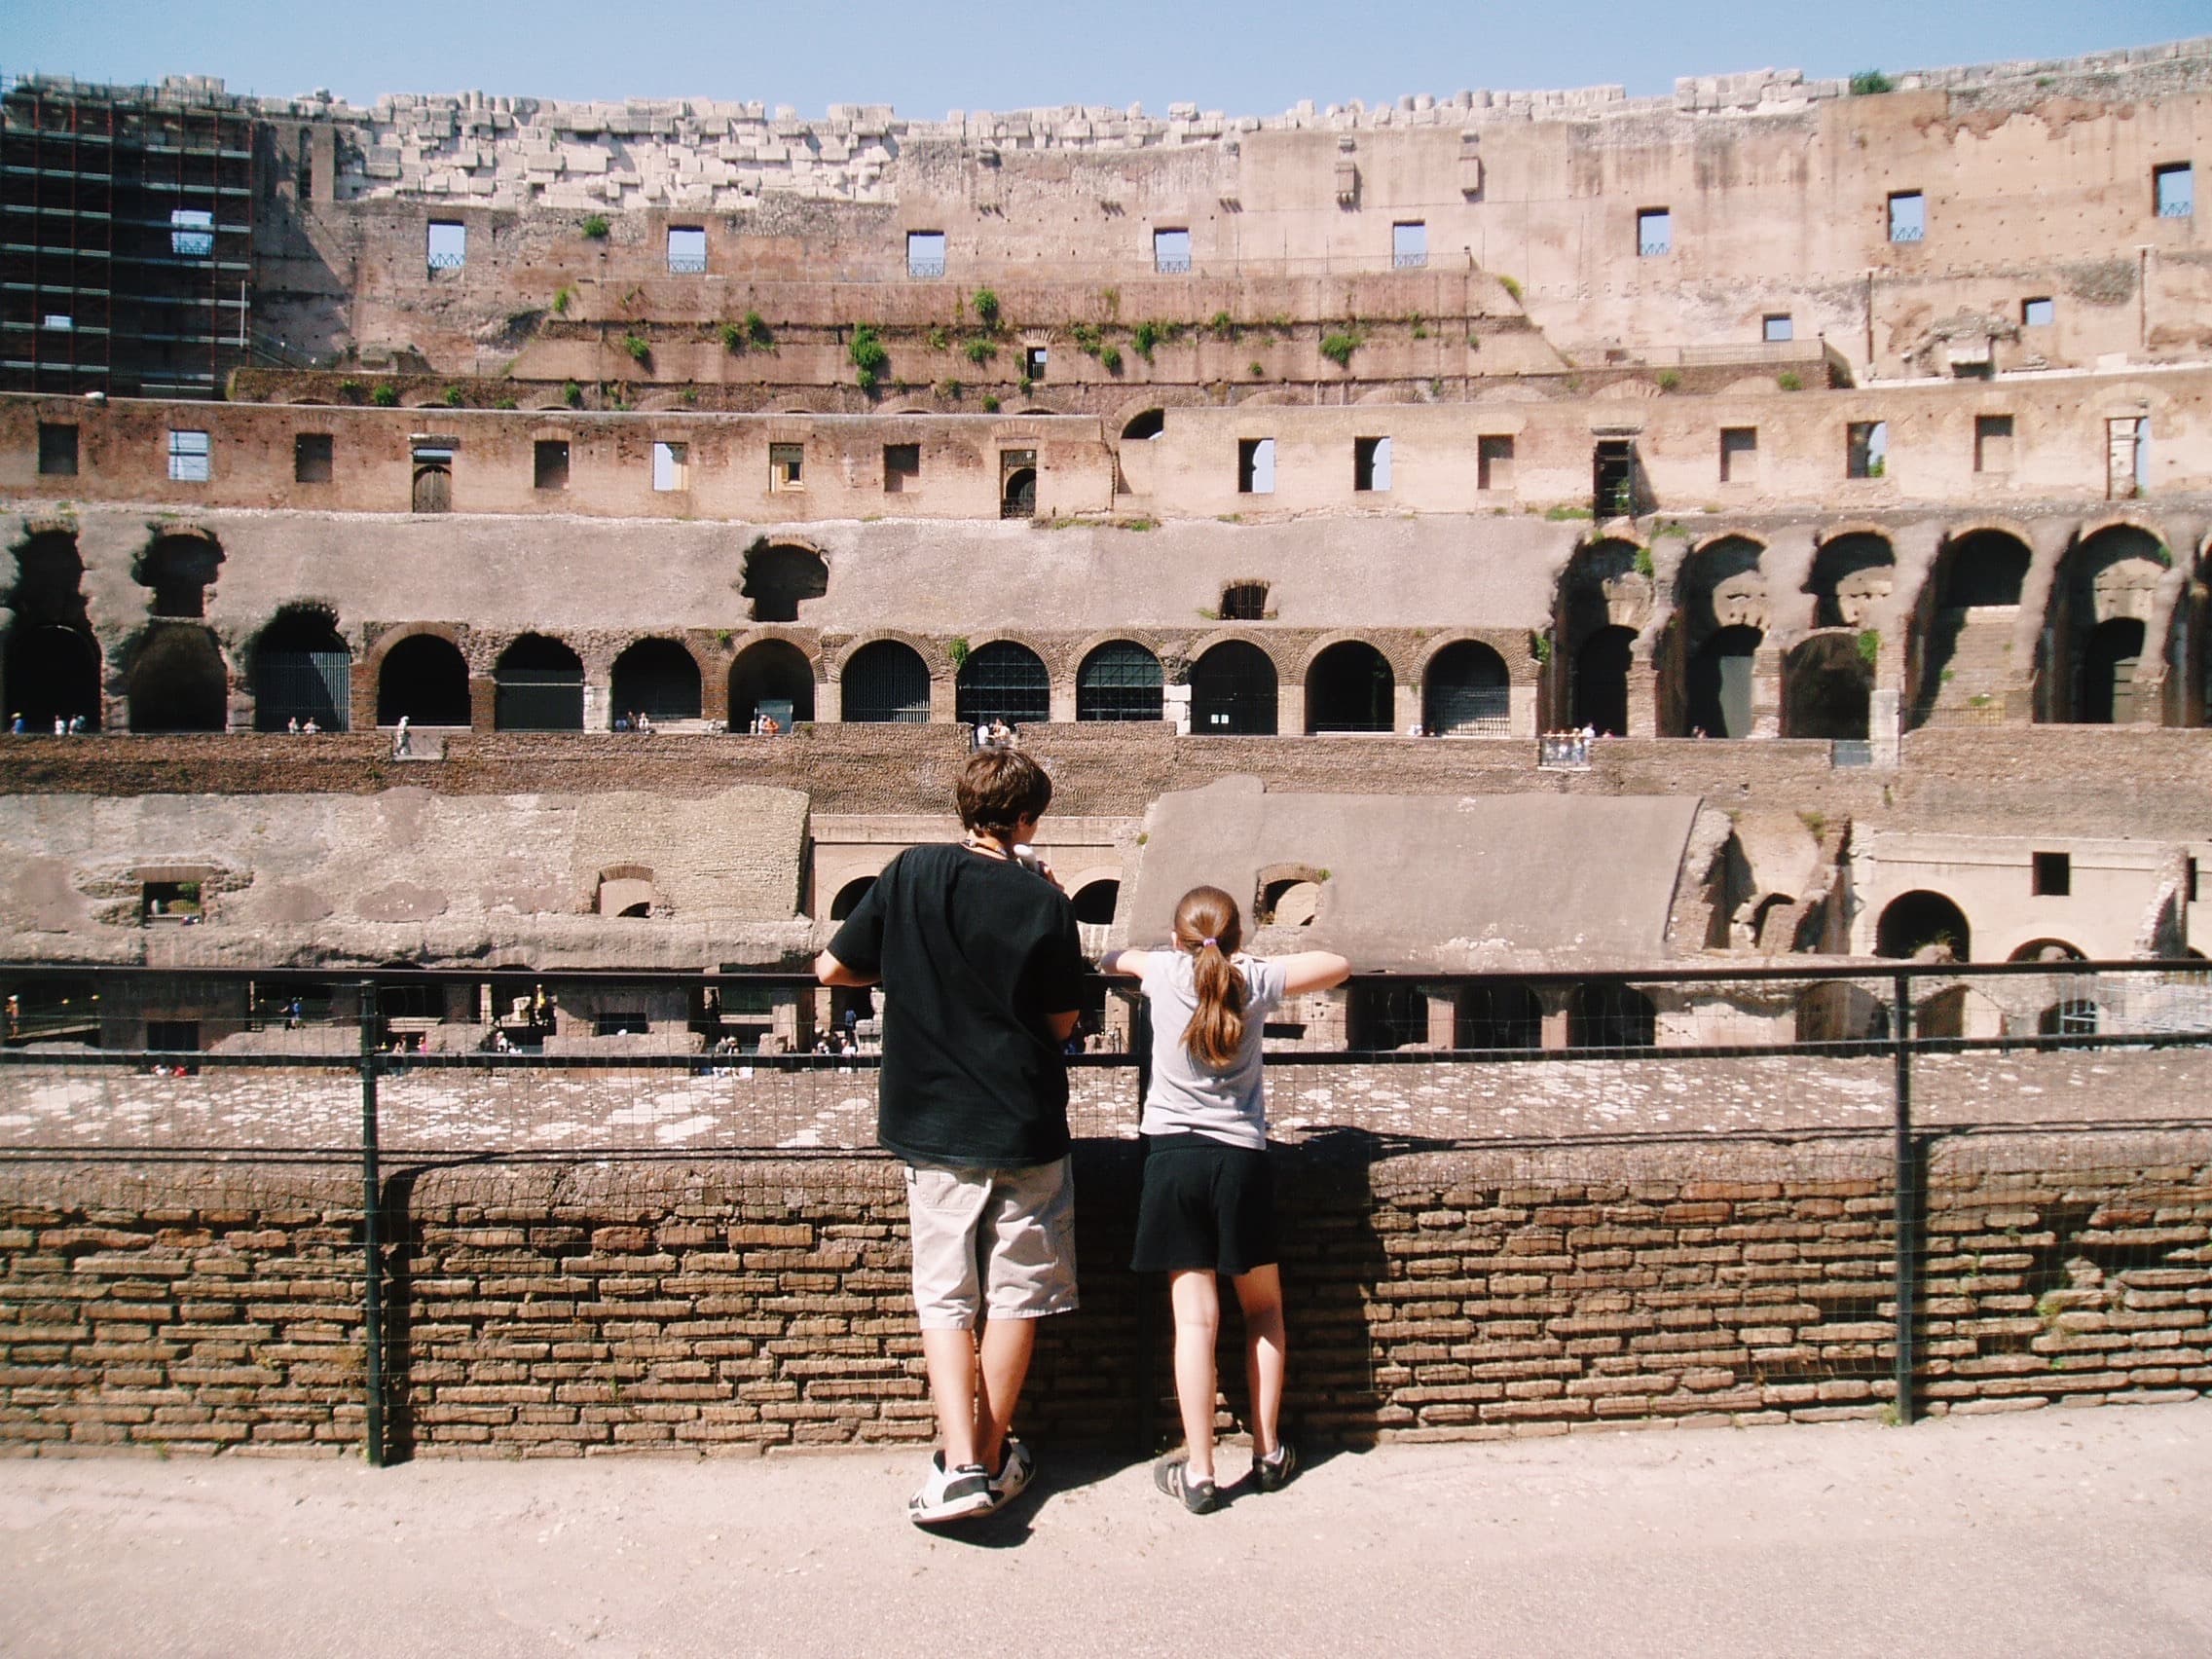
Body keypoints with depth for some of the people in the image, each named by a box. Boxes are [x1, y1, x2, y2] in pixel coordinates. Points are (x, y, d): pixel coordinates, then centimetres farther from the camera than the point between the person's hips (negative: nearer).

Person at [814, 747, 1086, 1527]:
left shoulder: (911, 874, -6)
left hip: (933, 1124, 1)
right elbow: (1063, 1021, 0)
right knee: (1015, 1293, 13)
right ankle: (992, 1456, 22)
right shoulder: (1044, 902, -9)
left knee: (945, 1295, 9)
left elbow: (833, 968, 0)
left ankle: (960, 1464, 0)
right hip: (1026, 1125, -1)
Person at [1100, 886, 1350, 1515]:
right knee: (1264, 1309, 17)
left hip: (1172, 1155, 0)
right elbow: (1338, 965, 14)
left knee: (1194, 1317, 0)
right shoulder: (1255, 980, 1)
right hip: (1240, 1157, 0)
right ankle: (1267, 1452, 23)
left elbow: (1121, 959, 25)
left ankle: (1199, 1471, 1)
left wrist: (1110, 960, 48)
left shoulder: (1164, 971, 2)